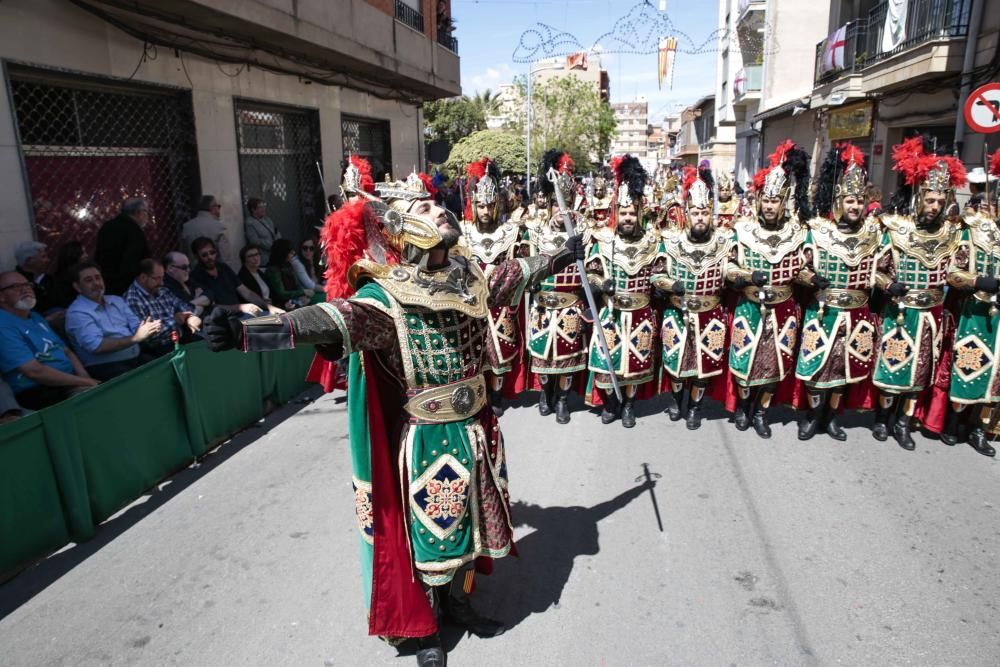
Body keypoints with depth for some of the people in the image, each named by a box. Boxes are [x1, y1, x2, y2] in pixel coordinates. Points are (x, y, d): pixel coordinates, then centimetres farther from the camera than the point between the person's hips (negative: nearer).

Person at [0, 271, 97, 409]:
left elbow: (67, 351, 18)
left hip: (69, 382, 9)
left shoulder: (35, 317, 17)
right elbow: (35, 371, -21)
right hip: (38, 392, -9)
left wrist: (86, 378, -1)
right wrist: (85, 382, -16)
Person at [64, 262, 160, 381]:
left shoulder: (117, 300, 16)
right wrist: (135, 338, -23)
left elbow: (136, 326, 9)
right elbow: (97, 346, -18)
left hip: (137, 358, 7)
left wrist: (150, 328, -16)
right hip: (104, 367, -6)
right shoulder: (77, 312, -6)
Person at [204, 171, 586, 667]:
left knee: (466, 521, 22)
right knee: (427, 532, 12)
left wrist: (559, 256, 33)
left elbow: (512, 275, 18)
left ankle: (457, 603, 47)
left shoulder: (468, 277, 0)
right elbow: (333, 319, -36)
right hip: (428, 439, -6)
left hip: (474, 429, 6)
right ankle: (423, 627, 37)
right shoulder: (388, 296, -20)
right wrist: (247, 332, -52)